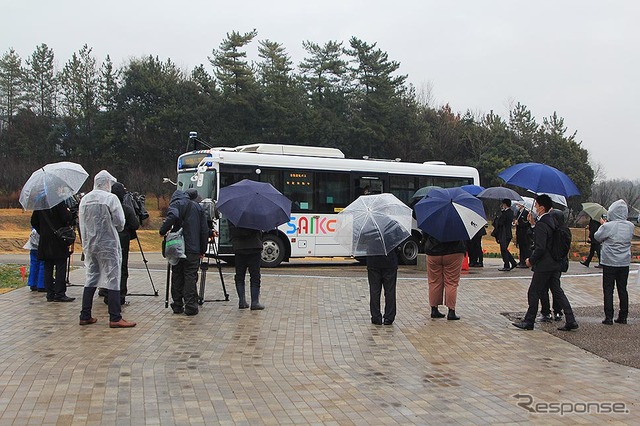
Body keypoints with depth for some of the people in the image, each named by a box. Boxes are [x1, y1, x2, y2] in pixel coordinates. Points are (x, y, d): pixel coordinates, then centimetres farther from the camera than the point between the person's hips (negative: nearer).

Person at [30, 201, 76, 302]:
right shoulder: (59, 201, -13)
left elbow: (34, 222, 12)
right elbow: (67, 219, -17)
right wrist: (69, 212, 3)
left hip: (44, 240, 6)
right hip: (58, 240, -6)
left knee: (48, 268, 9)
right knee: (60, 267, -2)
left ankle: (50, 294, 11)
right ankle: (60, 294, -3)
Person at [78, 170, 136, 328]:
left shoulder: (84, 200, 7)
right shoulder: (110, 198, -11)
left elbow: (82, 225, 12)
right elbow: (120, 223, -11)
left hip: (90, 245, 6)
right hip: (108, 245, -6)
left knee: (91, 279, 14)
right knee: (113, 279, -2)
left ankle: (85, 316, 16)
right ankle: (115, 318, -3)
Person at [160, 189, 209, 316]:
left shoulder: (176, 204, 3)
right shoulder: (197, 206, 16)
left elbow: (173, 217, -22)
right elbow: (205, 230, 13)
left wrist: (163, 231, -9)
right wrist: (203, 249, 17)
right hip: (193, 249, 2)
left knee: (177, 276, 7)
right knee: (191, 277, 1)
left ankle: (177, 306, 11)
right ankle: (190, 307, -5)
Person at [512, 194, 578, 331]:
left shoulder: (542, 225, -20)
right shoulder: (552, 221, 8)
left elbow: (540, 248, -24)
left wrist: (531, 260, -10)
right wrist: (533, 224, 9)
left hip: (544, 266, -9)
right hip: (555, 264, 9)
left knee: (533, 293, 2)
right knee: (557, 291, 13)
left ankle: (529, 321, 11)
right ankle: (570, 321, 11)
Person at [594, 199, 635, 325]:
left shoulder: (608, 226, -16)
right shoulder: (630, 226, -2)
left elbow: (597, 237, -3)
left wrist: (603, 224, 13)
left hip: (609, 263, -4)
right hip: (625, 263, 4)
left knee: (608, 290, 2)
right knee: (622, 289, 12)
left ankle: (609, 317, 1)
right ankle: (623, 317, 16)